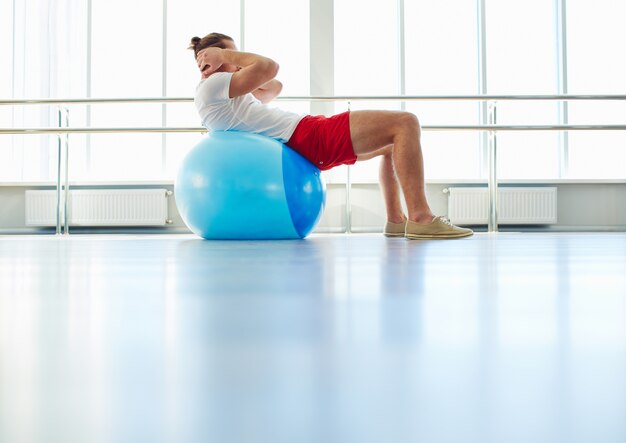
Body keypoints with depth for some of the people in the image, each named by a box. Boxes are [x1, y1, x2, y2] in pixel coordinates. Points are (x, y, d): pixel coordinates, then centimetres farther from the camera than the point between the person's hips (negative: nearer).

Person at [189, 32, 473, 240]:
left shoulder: (223, 94, 23)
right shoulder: (210, 88, -8)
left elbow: (273, 88, 31)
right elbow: (269, 67, -19)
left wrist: (230, 65, 24)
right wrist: (225, 54, -5)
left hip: (304, 142, 11)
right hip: (307, 137, -11)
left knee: (392, 142, 23)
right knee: (405, 123, -15)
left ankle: (396, 219, 13)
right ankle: (420, 218, -22)